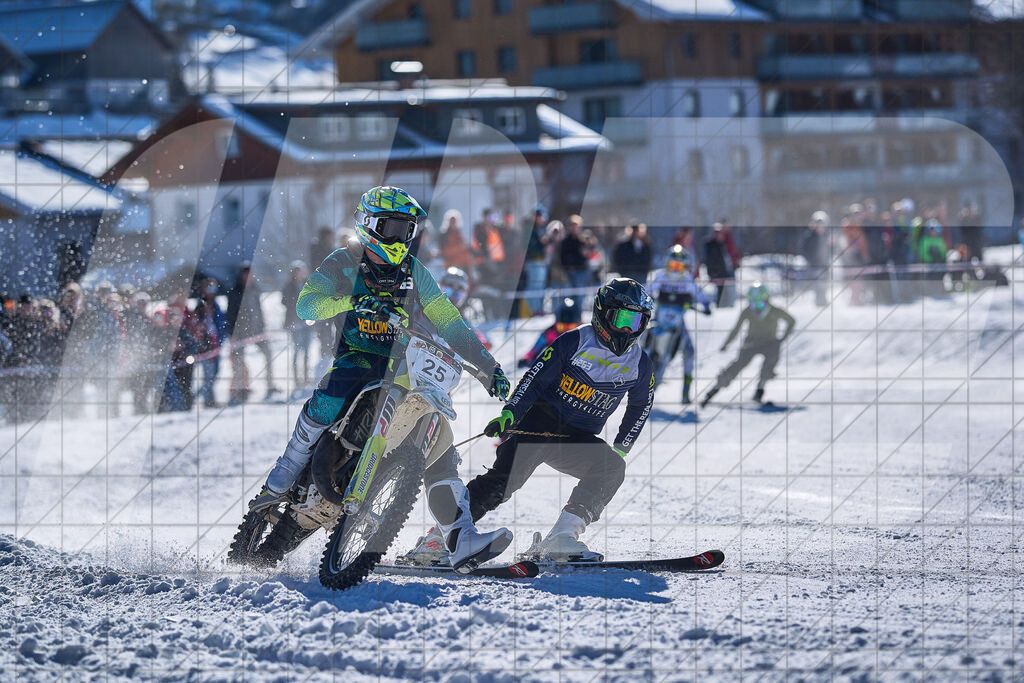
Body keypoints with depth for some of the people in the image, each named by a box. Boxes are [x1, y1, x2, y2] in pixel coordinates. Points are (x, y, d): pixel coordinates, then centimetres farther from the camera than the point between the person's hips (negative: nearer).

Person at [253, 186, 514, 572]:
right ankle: (282, 482, -19)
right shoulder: (345, 263, 2)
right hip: (356, 358, -4)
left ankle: (461, 541, -19)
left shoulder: (414, 272, 13)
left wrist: (487, 367, 6)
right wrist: (353, 300, -30)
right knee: (329, 401, -37)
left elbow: (449, 324, 14)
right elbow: (306, 304, -12)